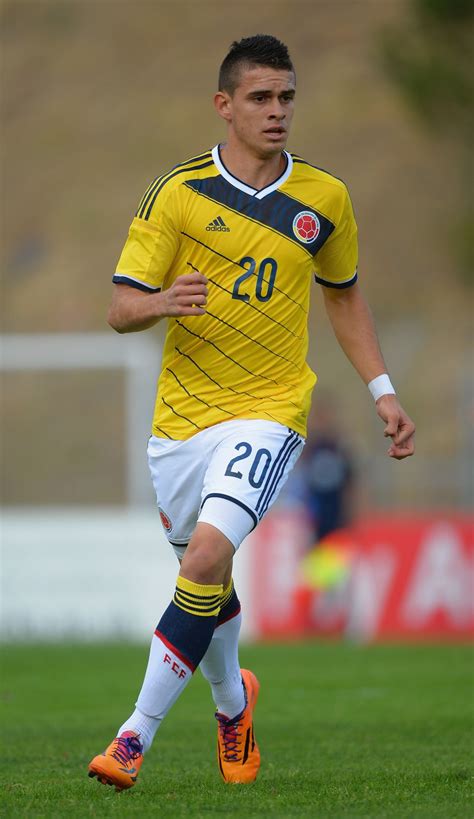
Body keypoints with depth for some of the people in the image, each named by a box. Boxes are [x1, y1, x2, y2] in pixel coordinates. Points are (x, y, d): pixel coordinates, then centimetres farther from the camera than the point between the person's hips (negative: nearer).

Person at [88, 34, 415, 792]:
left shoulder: (325, 200, 2)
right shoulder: (177, 194, -5)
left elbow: (345, 298, 18)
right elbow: (121, 309, -6)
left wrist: (383, 393, 11)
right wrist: (162, 302, -29)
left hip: (268, 410, -1)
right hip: (181, 415, 1)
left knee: (209, 554, -23)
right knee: (203, 573, 13)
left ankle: (139, 733, -17)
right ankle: (232, 698, 45)